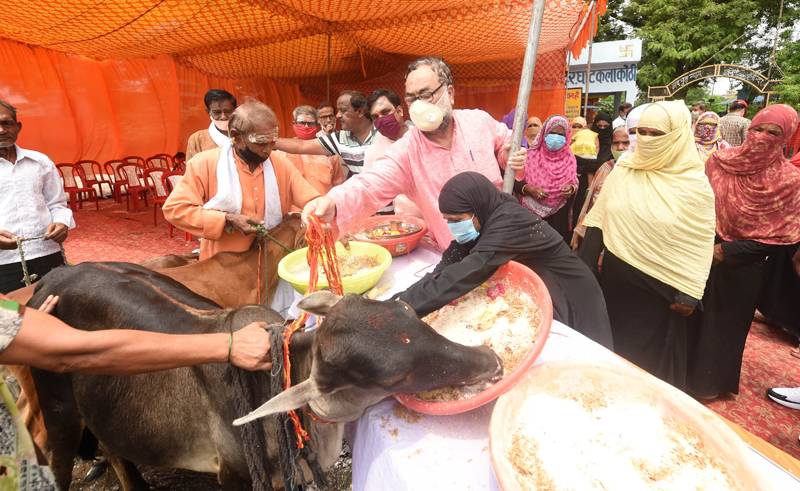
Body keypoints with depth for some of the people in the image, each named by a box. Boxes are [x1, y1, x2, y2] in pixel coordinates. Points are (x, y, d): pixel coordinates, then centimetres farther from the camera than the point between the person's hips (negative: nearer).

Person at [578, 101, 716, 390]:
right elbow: (597, 220, 5)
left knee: (652, 356, 13)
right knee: (611, 345, 18)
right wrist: (588, 263, 3)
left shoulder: (694, 184, -10)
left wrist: (689, 294, -8)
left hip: (658, 288, -3)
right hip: (614, 279, 3)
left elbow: (700, 246, -8)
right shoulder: (622, 171, -1)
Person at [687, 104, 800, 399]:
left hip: (740, 267, -2)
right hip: (702, 254, 2)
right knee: (692, 316, 13)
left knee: (726, 323, 14)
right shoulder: (719, 161, -6)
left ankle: (712, 380, 35)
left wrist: (728, 250, -17)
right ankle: (686, 371, 36)